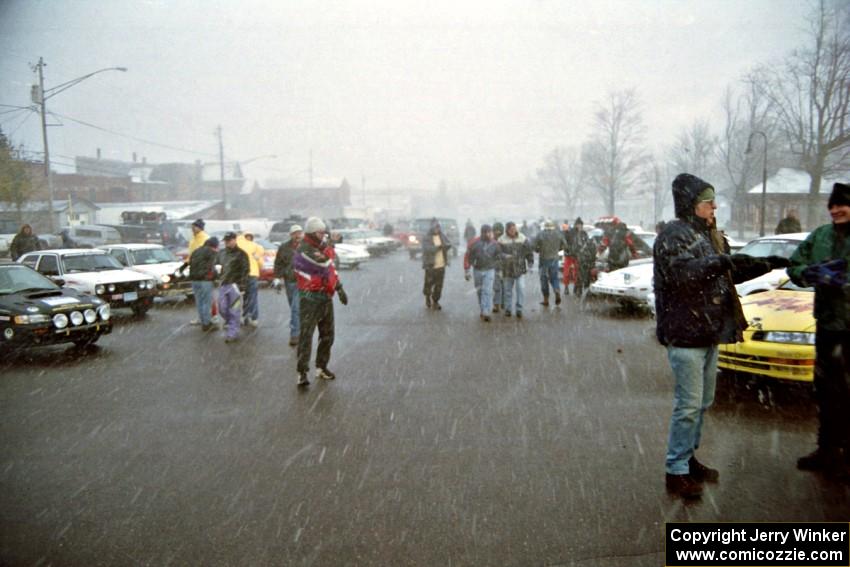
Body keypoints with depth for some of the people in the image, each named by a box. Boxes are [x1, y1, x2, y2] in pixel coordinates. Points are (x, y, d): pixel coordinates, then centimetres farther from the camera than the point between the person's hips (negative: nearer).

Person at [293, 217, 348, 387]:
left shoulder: (324, 246, 12)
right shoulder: (304, 250, -17)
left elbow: (331, 267, 22)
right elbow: (324, 265, -25)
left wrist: (340, 288, 18)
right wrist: (329, 248, -12)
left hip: (326, 297, 9)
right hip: (310, 298, -9)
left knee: (328, 335, 15)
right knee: (306, 335, -11)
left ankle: (321, 367, 28)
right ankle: (302, 373, -10)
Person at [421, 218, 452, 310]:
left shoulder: (442, 236, 11)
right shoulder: (427, 238, -6)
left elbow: (449, 244, 2)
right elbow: (427, 249, -20)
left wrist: (446, 245, -22)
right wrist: (438, 247, -29)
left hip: (441, 265, 4)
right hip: (431, 266, -4)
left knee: (439, 285, 5)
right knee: (429, 284, 3)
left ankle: (435, 301, 18)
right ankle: (428, 298, 30)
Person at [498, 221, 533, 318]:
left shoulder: (522, 238, 1)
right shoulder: (502, 240, -4)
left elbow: (529, 251, 8)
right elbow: (498, 253, -10)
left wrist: (530, 262, 2)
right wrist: (505, 256, -29)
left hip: (520, 269, 0)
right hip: (507, 269, 0)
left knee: (521, 288, -9)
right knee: (508, 290, 9)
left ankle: (519, 309, 2)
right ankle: (508, 308, 23)